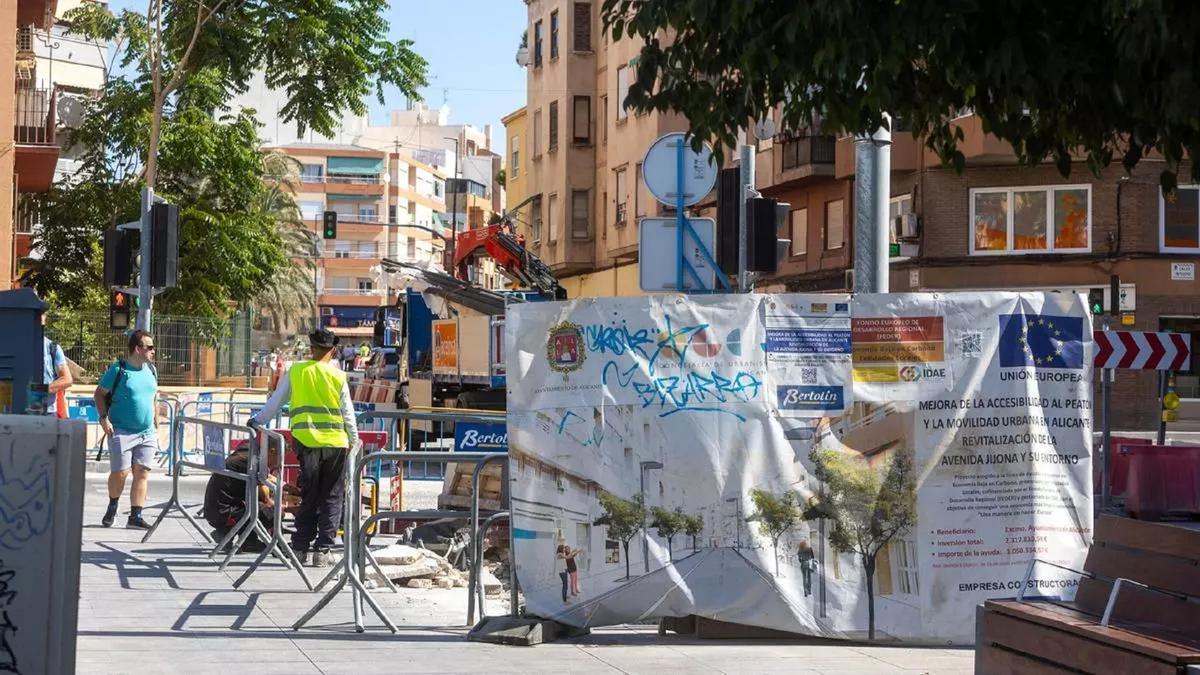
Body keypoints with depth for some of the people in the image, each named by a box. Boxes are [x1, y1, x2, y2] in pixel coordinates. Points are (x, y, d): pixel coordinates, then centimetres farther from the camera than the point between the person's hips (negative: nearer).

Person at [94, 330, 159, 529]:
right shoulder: (118, 370, -5)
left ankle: (135, 516, 1)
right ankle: (112, 507, 21)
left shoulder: (151, 370, 12)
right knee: (120, 473, -6)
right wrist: (104, 418, -11)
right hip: (122, 431, -5)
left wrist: (156, 427, 17)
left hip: (147, 433, 5)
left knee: (142, 473, -2)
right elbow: (99, 394, 0)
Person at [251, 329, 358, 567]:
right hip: (336, 442, -1)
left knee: (309, 497, 10)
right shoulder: (338, 376, 1)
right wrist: (354, 441, 16)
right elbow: (348, 413, 4)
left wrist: (258, 421, 24)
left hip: (307, 441, 1)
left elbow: (276, 400, 10)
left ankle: (300, 548, 10)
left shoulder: (296, 371, 3)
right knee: (332, 498, 5)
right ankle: (322, 550, 1)